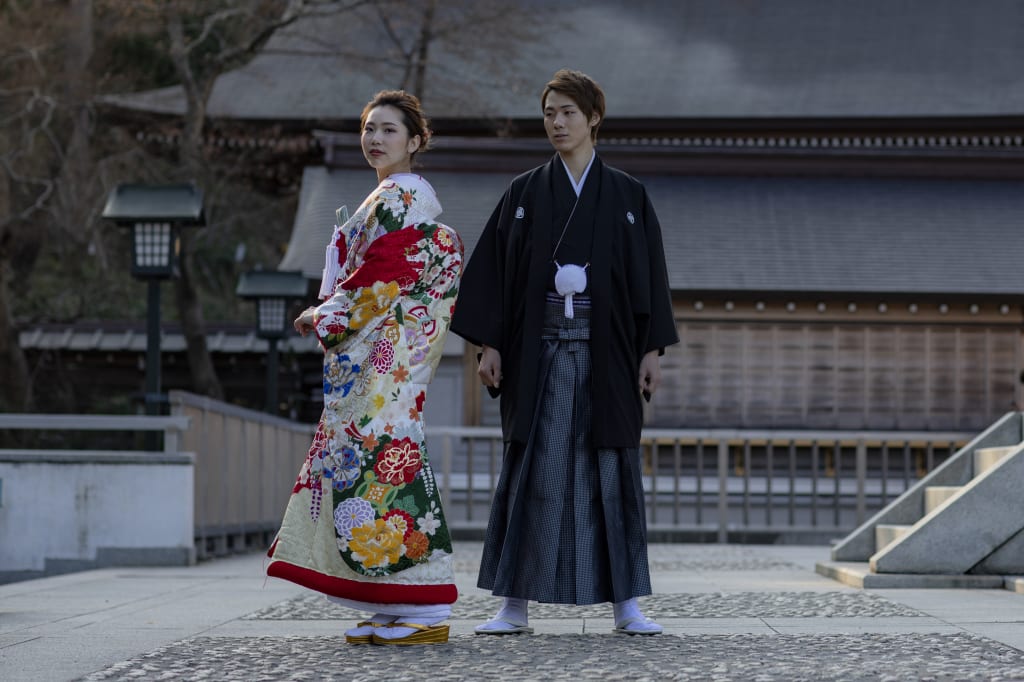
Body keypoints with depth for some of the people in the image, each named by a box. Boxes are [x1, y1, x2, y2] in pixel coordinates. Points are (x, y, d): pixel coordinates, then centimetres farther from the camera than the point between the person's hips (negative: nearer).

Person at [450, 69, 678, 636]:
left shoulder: (627, 195, 7)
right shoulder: (524, 193, 8)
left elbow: (648, 273, 5)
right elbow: (495, 269, 5)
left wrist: (652, 349, -2)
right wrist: (489, 344, -4)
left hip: (605, 348, 0)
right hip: (538, 347, 0)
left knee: (612, 471, 0)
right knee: (531, 468, -2)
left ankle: (626, 604, 5)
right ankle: (515, 605, 2)